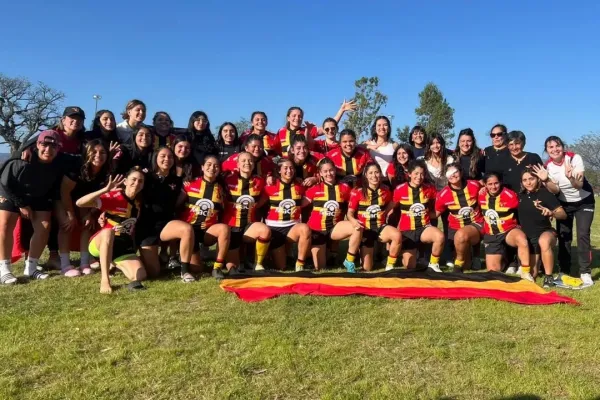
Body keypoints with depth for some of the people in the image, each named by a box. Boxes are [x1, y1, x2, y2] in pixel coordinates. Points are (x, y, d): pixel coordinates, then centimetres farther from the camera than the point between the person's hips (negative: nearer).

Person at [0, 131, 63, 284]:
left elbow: (54, 191, -2)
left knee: (44, 226, -11)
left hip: (38, 197, 3)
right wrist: (22, 205, -17)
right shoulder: (21, 161, -31)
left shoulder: (58, 167, -20)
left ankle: (30, 267, 0)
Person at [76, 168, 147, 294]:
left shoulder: (138, 203, 2)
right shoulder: (114, 197, -15)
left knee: (140, 276, -18)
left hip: (123, 248, 4)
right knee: (108, 231, -40)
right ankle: (105, 279, -39)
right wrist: (105, 190, -36)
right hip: (100, 244, -4)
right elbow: (80, 203, -27)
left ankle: (114, 264, 11)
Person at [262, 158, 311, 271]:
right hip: (274, 228, -1)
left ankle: (300, 264, -20)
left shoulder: (299, 186, 3)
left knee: (305, 228, -37)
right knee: (280, 267, 0)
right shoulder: (271, 186, -4)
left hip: (292, 226, 1)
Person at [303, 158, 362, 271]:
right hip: (317, 230, -1)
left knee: (358, 228, -28)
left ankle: (349, 261, -12)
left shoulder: (344, 188, 1)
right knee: (319, 268, -2)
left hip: (334, 227, 1)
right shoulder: (315, 188, 0)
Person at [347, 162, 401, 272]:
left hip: (380, 227, 2)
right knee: (367, 268, -3)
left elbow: (391, 203, 21)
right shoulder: (357, 192, -10)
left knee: (397, 236, -33)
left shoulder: (385, 191, 0)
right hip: (365, 229, -2)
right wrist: (353, 220, -31)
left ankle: (389, 266, -12)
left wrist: (384, 213, 3)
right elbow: (350, 213, -9)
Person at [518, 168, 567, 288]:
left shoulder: (545, 193, -11)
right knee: (531, 275, 6)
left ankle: (548, 277, -28)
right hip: (528, 237, 5)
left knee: (544, 241, -44)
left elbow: (563, 214, -18)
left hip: (545, 232, -5)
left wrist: (552, 213, -36)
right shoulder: (521, 196, 3)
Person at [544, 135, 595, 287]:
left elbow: (579, 185, -31)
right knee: (563, 236, 1)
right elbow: (555, 191, -15)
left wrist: (570, 177, -52)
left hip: (584, 201, -3)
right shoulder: (548, 166, -14)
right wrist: (546, 181, -34)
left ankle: (585, 273, -8)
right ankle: (564, 271, 12)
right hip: (564, 203, 3)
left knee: (583, 235, -14)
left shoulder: (575, 158, -23)